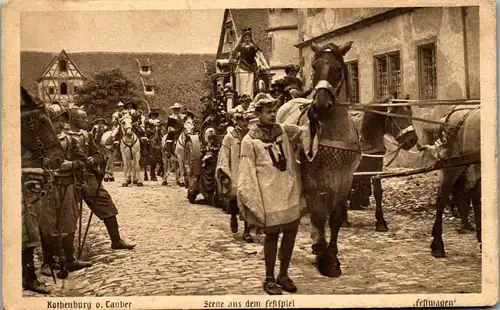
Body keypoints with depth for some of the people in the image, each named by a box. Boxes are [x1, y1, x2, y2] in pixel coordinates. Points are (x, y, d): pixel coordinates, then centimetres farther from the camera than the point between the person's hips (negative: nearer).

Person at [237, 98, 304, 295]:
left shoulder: (283, 130, 8)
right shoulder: (250, 140, -6)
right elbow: (247, 173, -7)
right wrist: (253, 200, -11)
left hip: (290, 189, 5)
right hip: (269, 193, -5)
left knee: (291, 230, 8)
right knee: (272, 234, 2)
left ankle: (283, 274, 25)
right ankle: (269, 279, 17)